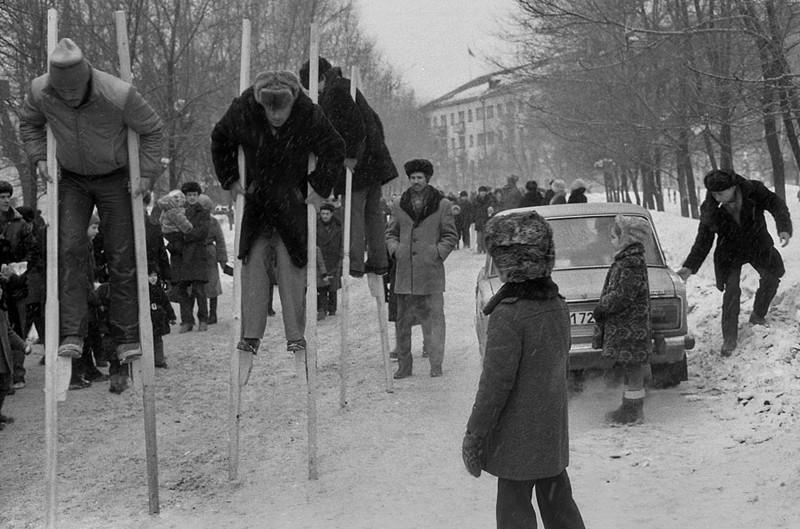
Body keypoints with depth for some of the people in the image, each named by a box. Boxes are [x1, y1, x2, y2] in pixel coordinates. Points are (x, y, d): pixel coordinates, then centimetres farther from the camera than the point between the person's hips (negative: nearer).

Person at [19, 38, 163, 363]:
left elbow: (151, 129, -11)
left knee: (122, 257, -2)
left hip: (115, 178, -2)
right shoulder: (40, 92, -19)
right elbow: (29, 124, 4)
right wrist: (39, 157, -8)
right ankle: (71, 333, -11)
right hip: (72, 180, 2)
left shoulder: (119, 95, -29)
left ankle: (127, 336, 6)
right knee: (69, 250, -12)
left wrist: (147, 172, -14)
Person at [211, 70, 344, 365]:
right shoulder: (242, 112, -13)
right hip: (257, 198, 2)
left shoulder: (309, 116, -18)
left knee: (291, 262, -6)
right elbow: (220, 141, 7)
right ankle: (251, 335, 0)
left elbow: (334, 150, -4)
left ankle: (295, 336, 1)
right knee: (253, 259, -5)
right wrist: (230, 180, 4)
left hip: (294, 199, -2)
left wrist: (321, 187, -10)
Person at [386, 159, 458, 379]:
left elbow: (451, 236, 5)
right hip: (405, 272, 3)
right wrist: (395, 249, 2)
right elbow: (391, 233, 19)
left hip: (431, 272, -3)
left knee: (433, 318, -3)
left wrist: (437, 253, -6)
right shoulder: (400, 206, 12)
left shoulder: (442, 204, 3)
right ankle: (403, 365, 13)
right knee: (403, 320, 5)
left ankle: (436, 364, 2)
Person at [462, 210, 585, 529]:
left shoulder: (508, 314, -21)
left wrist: (474, 436, -13)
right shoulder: (557, 305, 3)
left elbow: (496, 383, -20)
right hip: (554, 432, 7)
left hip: (517, 439, -7)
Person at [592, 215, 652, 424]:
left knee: (633, 369, -2)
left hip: (629, 327, -10)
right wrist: (603, 307, 14)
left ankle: (633, 413, 3)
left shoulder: (632, 263, -19)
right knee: (630, 369, 16)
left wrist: (602, 308, -14)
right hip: (621, 327, 10)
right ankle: (631, 407, 25)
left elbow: (623, 295, -23)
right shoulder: (626, 259, 13)